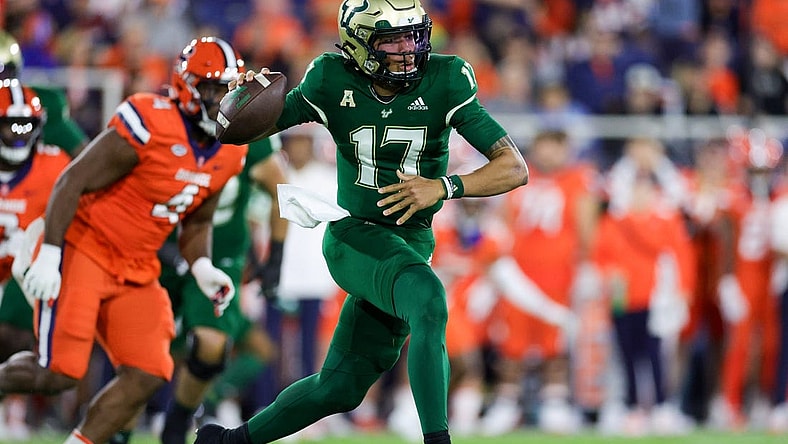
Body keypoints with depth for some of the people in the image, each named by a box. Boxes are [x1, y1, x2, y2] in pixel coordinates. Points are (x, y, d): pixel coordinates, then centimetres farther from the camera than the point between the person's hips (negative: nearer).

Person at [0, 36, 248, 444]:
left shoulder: (227, 154, 4)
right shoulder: (149, 127, -20)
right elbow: (72, 182, -17)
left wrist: (202, 269, -1)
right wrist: (49, 254, -22)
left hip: (135, 272, 8)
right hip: (83, 252, -8)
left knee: (147, 376, -6)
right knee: (58, 373, -14)